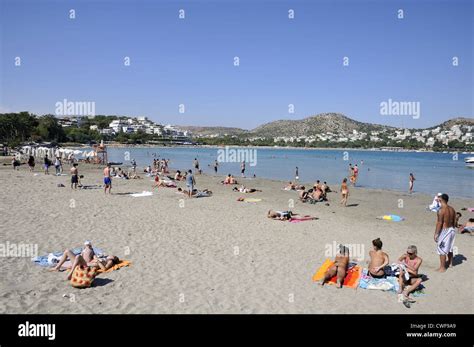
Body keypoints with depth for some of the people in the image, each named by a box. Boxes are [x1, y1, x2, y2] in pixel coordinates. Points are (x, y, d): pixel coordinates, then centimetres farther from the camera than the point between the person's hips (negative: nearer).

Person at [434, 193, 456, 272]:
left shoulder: (441, 210, -21)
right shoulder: (452, 209, 3)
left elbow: (439, 223, -21)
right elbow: (454, 221, 11)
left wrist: (436, 234, -15)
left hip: (444, 231, -8)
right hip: (451, 230, 8)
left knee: (442, 249, 1)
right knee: (449, 248, 25)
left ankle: (442, 268, 8)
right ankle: (450, 263, 42)